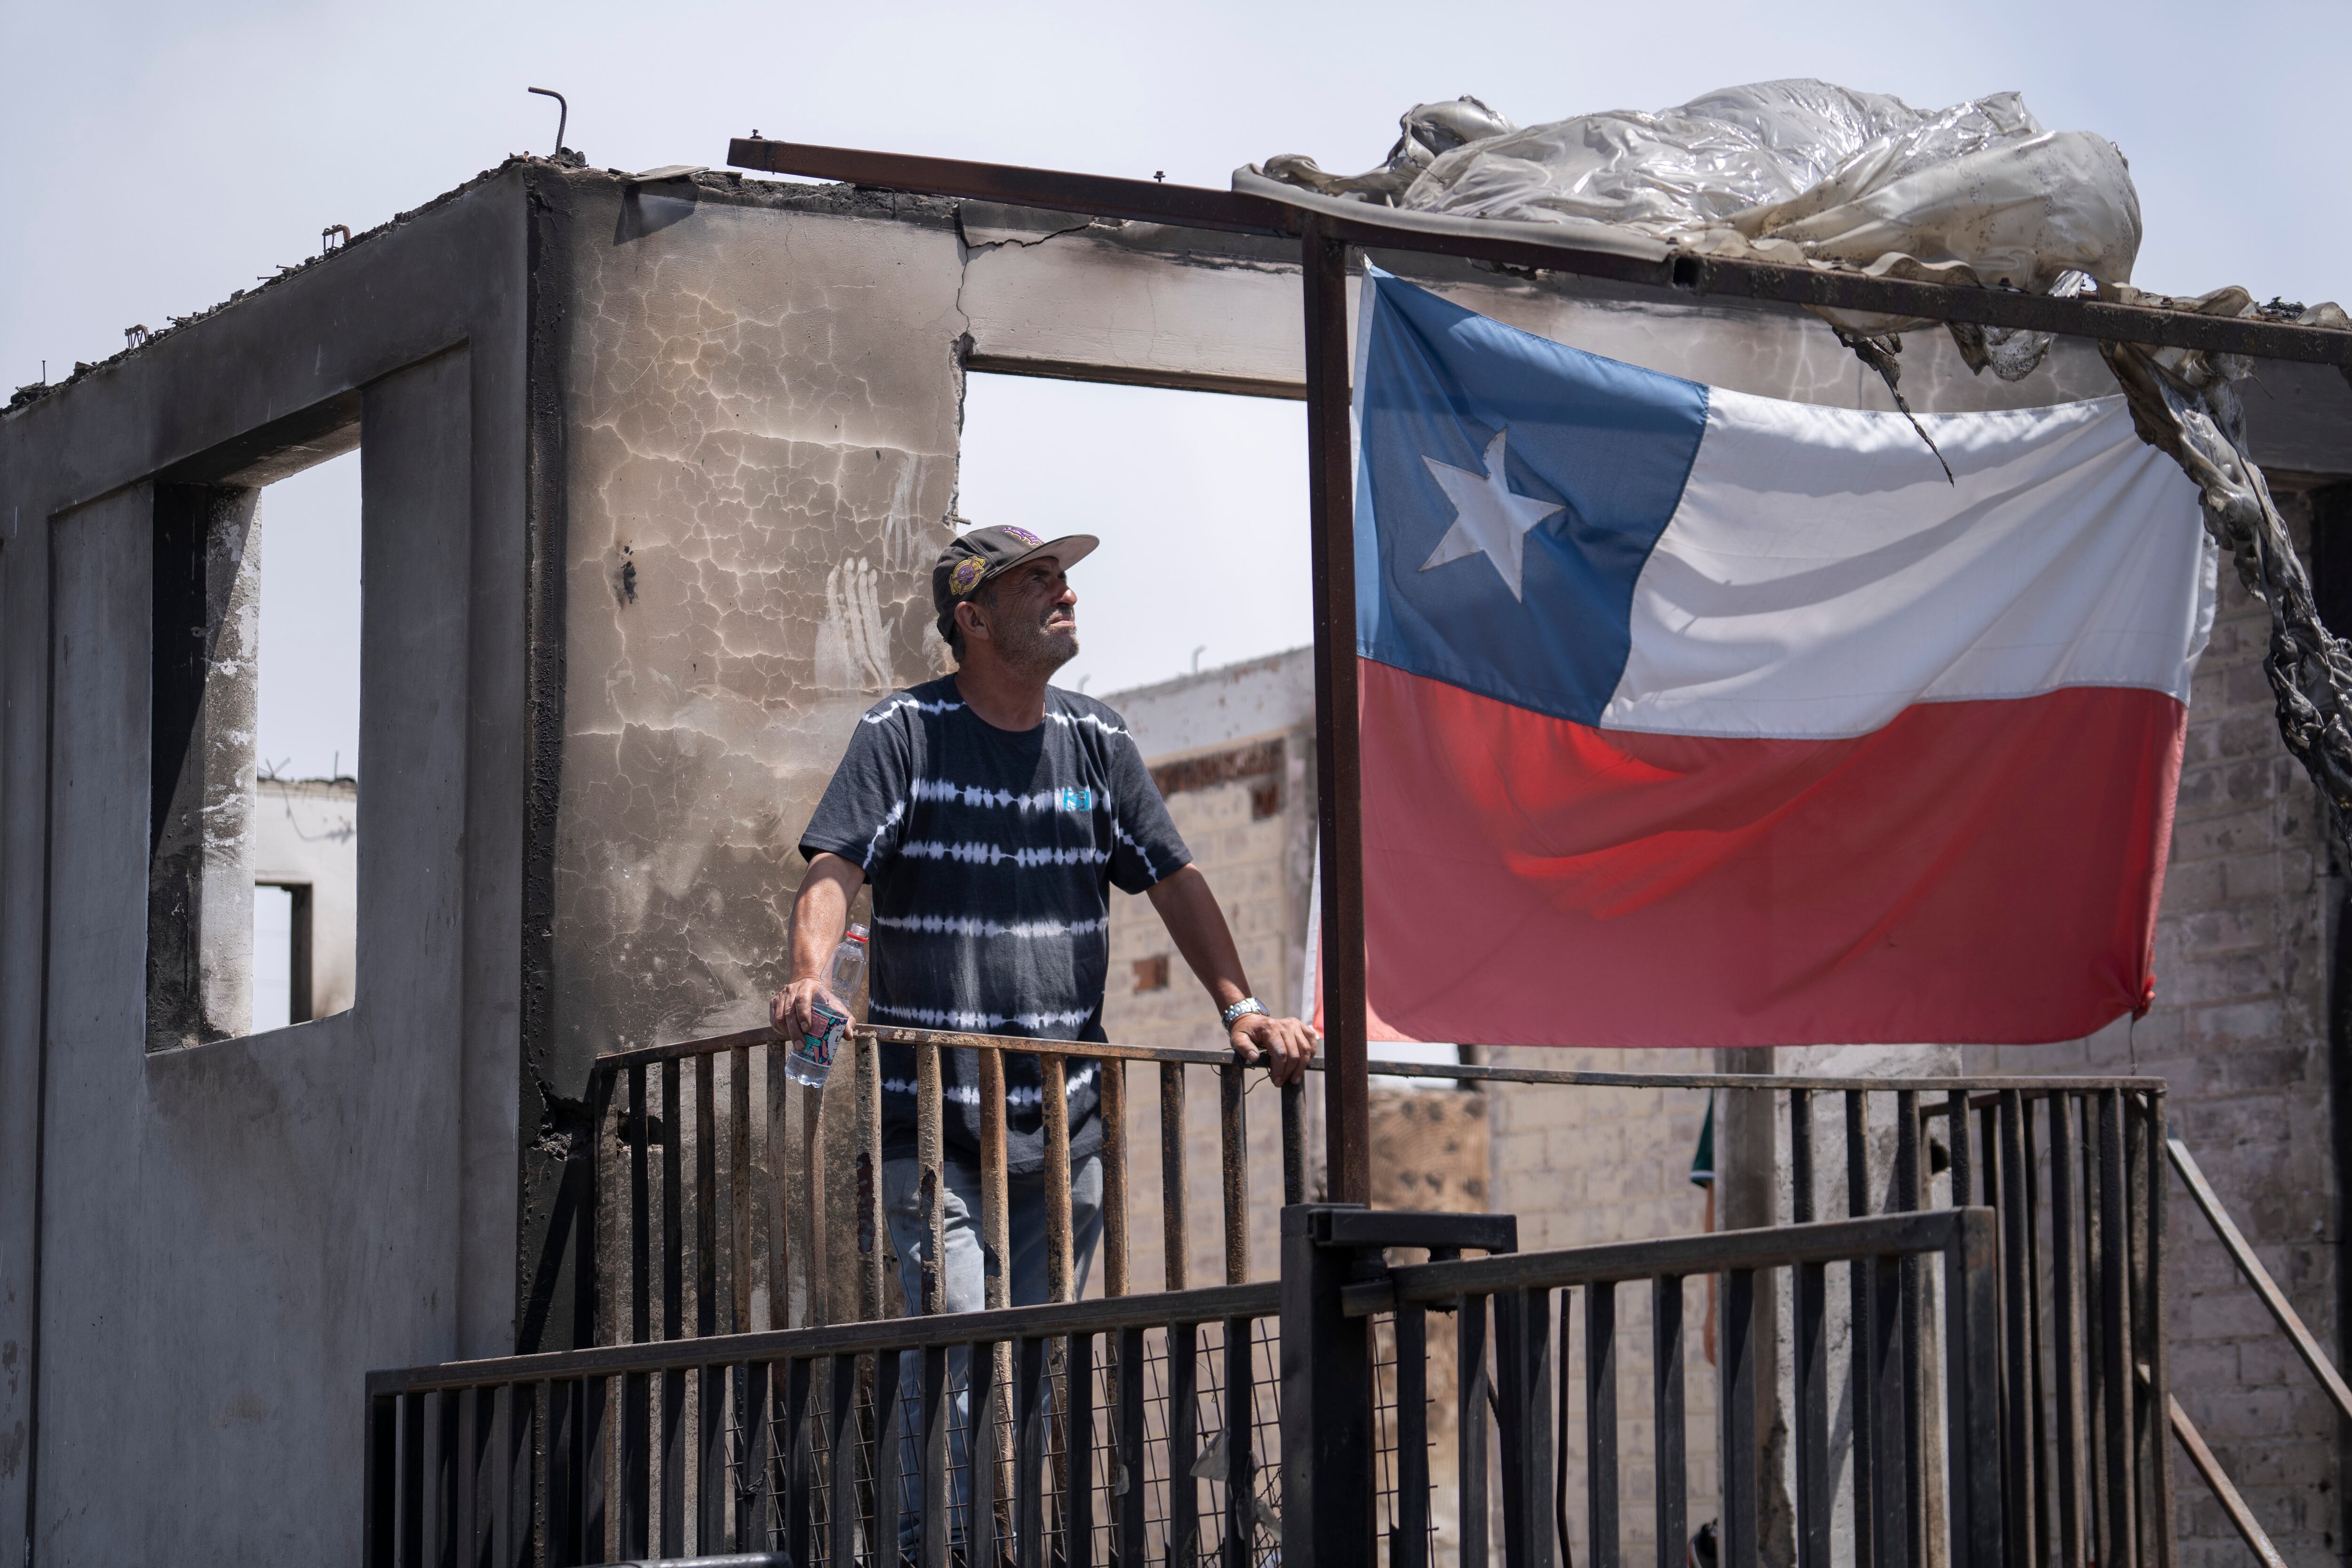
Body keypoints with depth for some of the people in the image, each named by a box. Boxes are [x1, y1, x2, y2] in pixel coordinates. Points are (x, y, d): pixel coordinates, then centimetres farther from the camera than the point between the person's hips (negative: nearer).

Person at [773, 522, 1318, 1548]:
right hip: (934, 1122, -5)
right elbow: (833, 866, -12)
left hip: (1066, 1121, 5)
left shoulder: (1097, 742, 12)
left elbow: (1173, 880, 16)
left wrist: (1239, 1007, 4)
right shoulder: (904, 732, -1)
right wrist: (811, 975, -31)